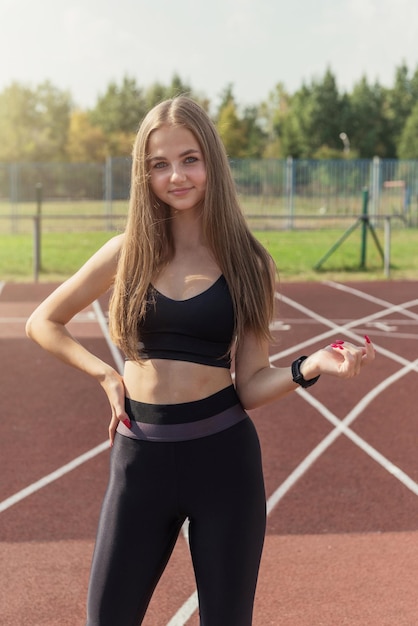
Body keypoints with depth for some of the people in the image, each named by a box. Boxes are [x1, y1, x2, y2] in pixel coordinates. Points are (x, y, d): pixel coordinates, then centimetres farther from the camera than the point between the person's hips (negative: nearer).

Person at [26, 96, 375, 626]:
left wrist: (312, 366, -19)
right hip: (140, 458, 1)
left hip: (223, 457, -1)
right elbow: (43, 323, 13)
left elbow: (250, 386, -1)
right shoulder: (127, 254, 2)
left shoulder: (247, 263, 0)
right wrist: (105, 375, 2)